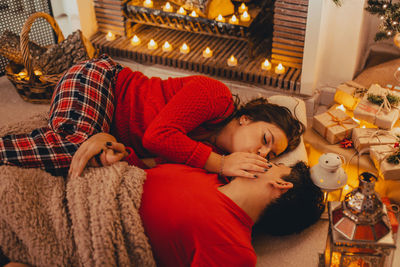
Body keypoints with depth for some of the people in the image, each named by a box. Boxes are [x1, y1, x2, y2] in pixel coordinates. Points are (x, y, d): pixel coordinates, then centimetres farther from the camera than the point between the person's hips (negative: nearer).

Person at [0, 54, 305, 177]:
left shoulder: (210, 152, 0)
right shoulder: (215, 95, -19)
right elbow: (158, 134, -29)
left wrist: (121, 154, -34)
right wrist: (221, 164, -28)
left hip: (113, 133, 6)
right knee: (72, 147, -33)